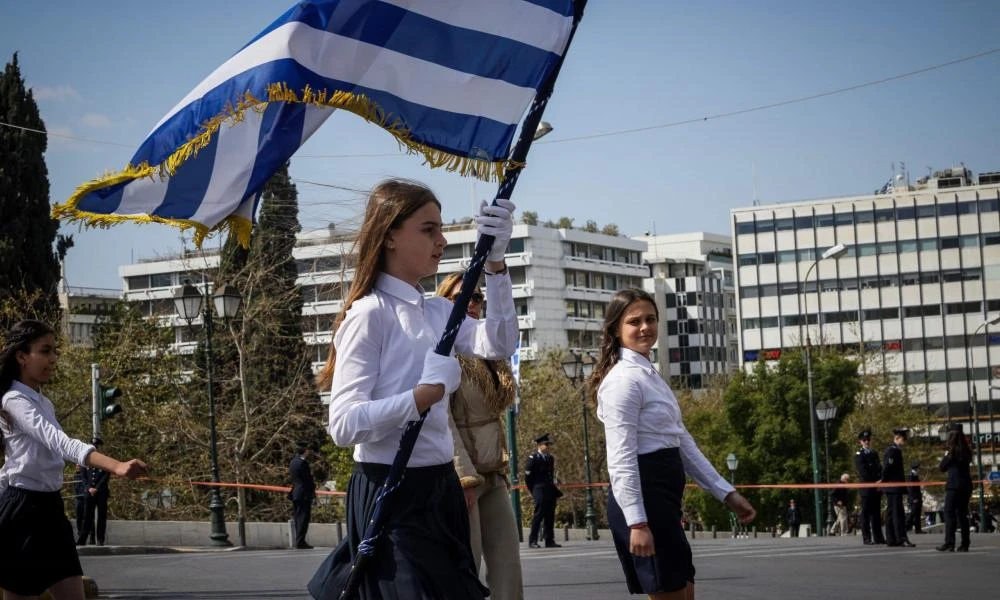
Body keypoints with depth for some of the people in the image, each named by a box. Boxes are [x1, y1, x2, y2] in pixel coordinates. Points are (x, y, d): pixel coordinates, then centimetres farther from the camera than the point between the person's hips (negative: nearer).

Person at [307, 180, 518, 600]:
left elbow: (499, 344, -5)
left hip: (440, 487, 8)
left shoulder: (438, 311, 12)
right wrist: (424, 395, -31)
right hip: (390, 492, -8)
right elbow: (343, 424, -20)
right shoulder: (370, 314, -12)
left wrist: (494, 263, -13)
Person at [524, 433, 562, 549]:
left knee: (550, 516, 6)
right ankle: (532, 541, -4)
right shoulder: (532, 458, -6)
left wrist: (556, 491, 13)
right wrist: (534, 491, -3)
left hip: (550, 490, 7)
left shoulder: (550, 458, 15)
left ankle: (549, 540, 10)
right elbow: (528, 477, -6)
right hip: (539, 490, -7)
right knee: (539, 514, -8)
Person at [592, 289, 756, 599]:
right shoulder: (623, 379, -12)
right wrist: (637, 522, -25)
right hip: (641, 496, -10)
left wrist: (726, 492, 15)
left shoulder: (651, 376, 19)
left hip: (663, 496, 10)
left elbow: (682, 443, 20)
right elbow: (621, 459, -19)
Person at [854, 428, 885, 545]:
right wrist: (874, 483, -14)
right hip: (866, 489, -7)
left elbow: (879, 469, 18)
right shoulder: (859, 455, -3)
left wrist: (880, 481, 1)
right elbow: (863, 472, -11)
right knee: (866, 514, -5)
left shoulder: (874, 453, 19)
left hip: (877, 488, 7)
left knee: (876, 513, 8)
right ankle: (867, 538, -6)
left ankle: (878, 537, 10)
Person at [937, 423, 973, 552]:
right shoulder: (966, 451, 9)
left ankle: (949, 543, -13)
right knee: (962, 514, 10)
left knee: (949, 513, -5)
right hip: (966, 484, 7)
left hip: (954, 485, -6)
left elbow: (942, 467, -3)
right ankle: (964, 544, 8)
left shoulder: (952, 451, -8)